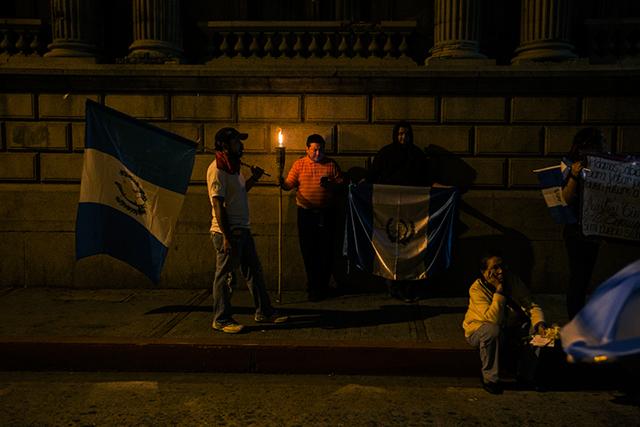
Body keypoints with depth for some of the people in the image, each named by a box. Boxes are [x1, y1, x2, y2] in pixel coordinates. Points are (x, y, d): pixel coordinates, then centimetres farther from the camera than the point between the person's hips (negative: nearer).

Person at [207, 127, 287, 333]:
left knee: (254, 272, 15)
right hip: (227, 232, -10)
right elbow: (218, 205, -20)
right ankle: (221, 319, 14)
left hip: (242, 230, 10)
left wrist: (254, 178, 12)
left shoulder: (233, 167, 15)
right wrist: (227, 237, -23)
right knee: (225, 276, 1)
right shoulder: (217, 169, -15)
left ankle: (264, 312, 27)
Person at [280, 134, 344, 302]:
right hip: (306, 213, 0)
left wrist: (330, 184, -14)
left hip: (326, 214, 0)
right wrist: (282, 182, -24)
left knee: (326, 251, 3)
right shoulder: (299, 164, 5)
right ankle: (313, 286, 19)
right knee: (308, 251, 5)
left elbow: (341, 183, 5)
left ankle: (322, 286, 18)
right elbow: (290, 184, -2)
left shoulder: (331, 164, 5)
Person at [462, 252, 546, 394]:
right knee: (493, 330, -37)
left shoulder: (513, 281, -9)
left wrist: (539, 324, -31)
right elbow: (493, 319, -36)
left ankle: (527, 375, 2)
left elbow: (531, 305, -11)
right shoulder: (477, 289, -25)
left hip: (509, 329, 5)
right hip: (478, 331, -5)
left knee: (534, 328, -17)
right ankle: (490, 379, -17)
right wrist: (499, 289, -37)